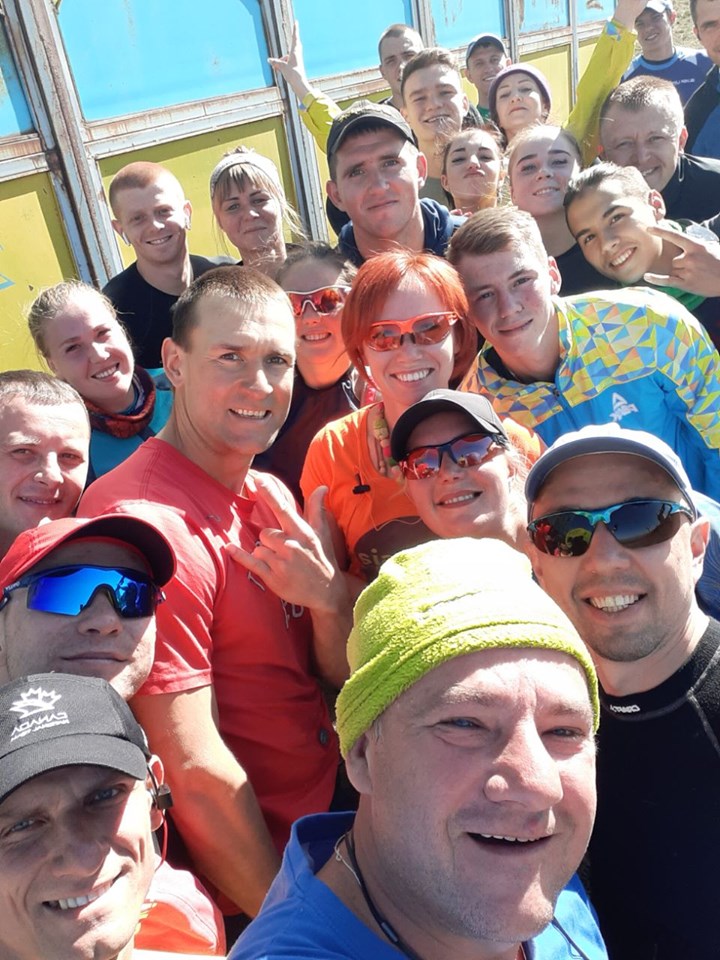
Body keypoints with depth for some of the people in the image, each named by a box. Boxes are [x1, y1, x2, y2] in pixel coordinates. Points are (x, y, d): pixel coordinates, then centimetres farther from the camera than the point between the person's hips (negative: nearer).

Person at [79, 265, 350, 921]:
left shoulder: (269, 496, -1)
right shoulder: (149, 524, -26)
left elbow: (344, 673, 1)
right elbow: (194, 771, -24)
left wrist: (328, 596, -20)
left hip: (334, 801, 7)